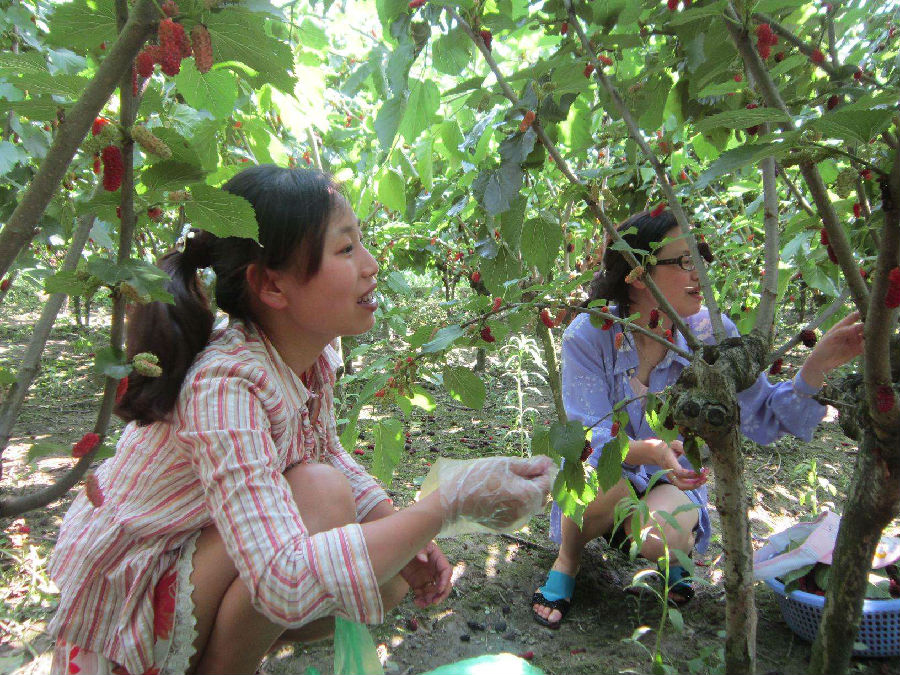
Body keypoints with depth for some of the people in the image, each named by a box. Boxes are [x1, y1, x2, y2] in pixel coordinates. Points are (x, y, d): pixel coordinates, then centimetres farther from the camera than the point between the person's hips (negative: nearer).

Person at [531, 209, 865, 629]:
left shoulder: (710, 332, -12)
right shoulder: (588, 335, -19)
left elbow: (763, 417, -12)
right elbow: (590, 438, -24)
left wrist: (818, 364, -27)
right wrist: (648, 452, -44)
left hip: (676, 483, 1)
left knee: (660, 538, -32)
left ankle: (679, 546, 8)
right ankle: (568, 559, -2)